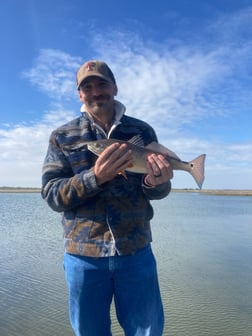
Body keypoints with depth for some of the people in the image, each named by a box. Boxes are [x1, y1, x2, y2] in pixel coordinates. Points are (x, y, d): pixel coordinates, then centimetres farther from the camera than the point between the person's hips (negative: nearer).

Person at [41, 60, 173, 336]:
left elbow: (158, 191, 3)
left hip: (137, 252, 1)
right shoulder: (62, 136, 1)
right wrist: (95, 176, -24)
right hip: (83, 255, 0)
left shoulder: (142, 130, 3)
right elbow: (52, 196, -7)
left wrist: (154, 182, -22)